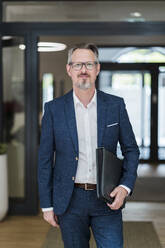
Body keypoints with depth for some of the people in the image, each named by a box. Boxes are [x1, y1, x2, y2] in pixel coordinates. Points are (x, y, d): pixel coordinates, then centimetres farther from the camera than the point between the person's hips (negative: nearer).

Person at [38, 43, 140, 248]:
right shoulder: (54, 109, 0)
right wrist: (47, 204, 0)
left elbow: (131, 150, 7)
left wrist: (125, 187, -8)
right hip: (70, 201, 0)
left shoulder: (115, 105, 2)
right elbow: (45, 159, 2)